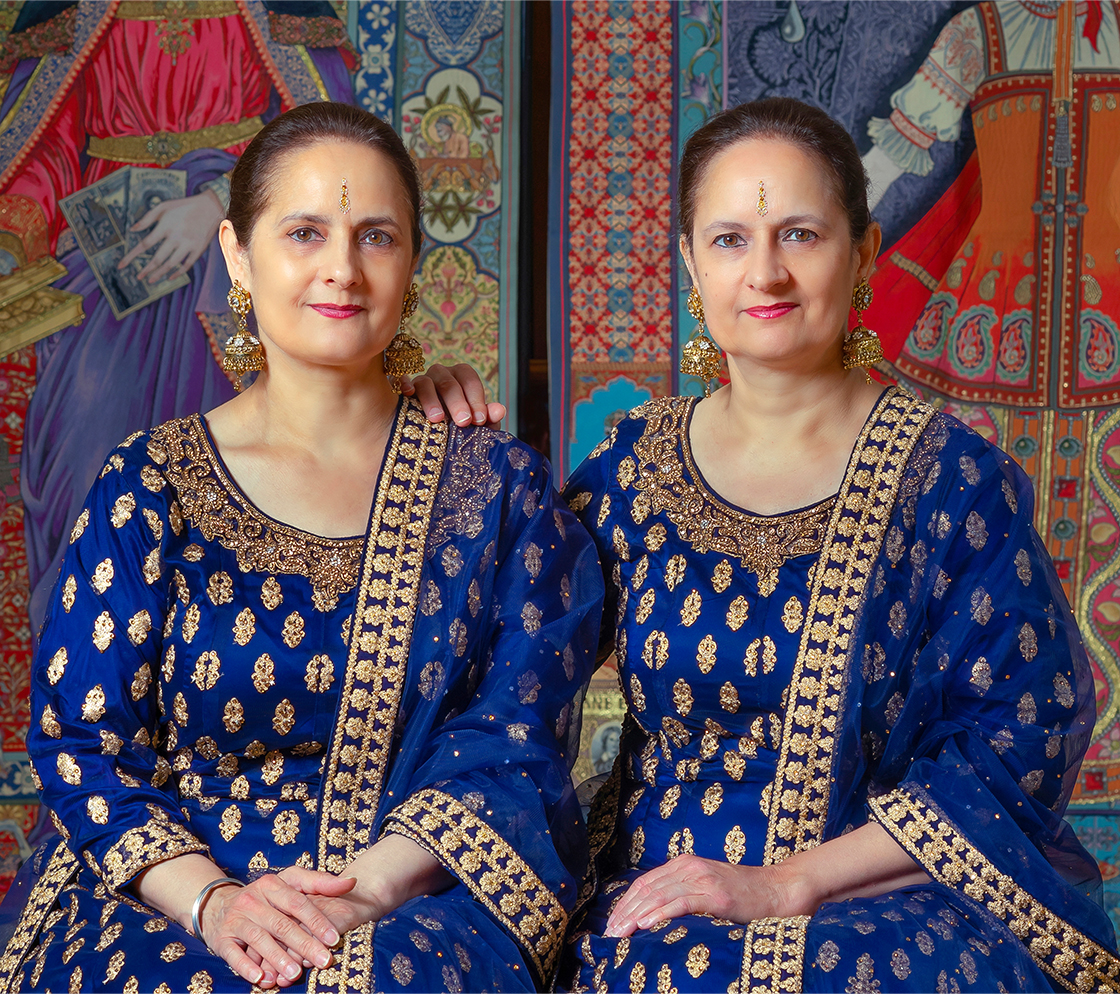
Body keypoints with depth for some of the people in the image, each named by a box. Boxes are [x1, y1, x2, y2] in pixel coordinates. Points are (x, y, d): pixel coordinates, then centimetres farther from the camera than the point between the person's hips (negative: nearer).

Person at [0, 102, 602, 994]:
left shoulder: (496, 485, 7)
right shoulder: (151, 487, 6)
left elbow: (514, 737, -1)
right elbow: (81, 739, 1)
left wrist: (368, 887, -18)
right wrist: (209, 898, -17)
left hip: (420, 904, 0)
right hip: (167, 903, 0)